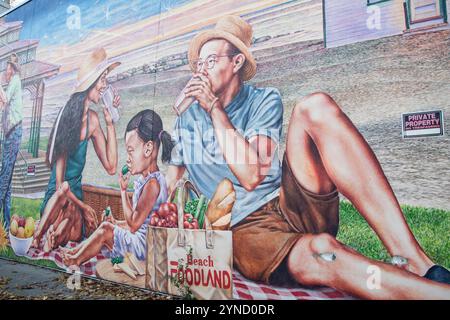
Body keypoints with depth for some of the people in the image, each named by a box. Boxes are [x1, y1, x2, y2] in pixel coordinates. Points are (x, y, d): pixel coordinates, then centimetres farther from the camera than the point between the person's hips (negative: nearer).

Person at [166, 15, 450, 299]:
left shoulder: (263, 101, 6)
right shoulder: (186, 121, 15)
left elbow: (251, 175, -9)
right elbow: (172, 181, 21)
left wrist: (214, 107, -7)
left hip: (293, 205, 1)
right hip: (246, 230, -1)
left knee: (315, 107, -24)